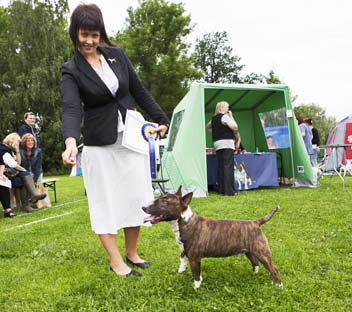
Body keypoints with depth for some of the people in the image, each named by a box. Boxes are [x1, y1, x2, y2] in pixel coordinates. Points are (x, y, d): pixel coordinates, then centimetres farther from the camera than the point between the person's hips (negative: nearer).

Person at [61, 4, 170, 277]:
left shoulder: (116, 55, 2)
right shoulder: (72, 70, -8)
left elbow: (139, 91, 9)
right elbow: (71, 109, -23)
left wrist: (160, 119, 9)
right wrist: (71, 141, -40)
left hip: (132, 136, 4)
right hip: (100, 144, -3)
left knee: (136, 196, 7)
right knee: (106, 201, 1)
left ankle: (132, 253, 23)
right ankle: (116, 261, 13)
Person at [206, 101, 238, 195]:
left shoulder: (214, 118, 15)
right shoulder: (225, 116, -9)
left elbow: (208, 127, 30)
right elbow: (235, 127, -15)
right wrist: (231, 116, -5)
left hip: (217, 144, 8)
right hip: (226, 143, -8)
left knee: (220, 166, 9)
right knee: (228, 166, -9)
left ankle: (221, 189, 11)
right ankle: (229, 190, -12)